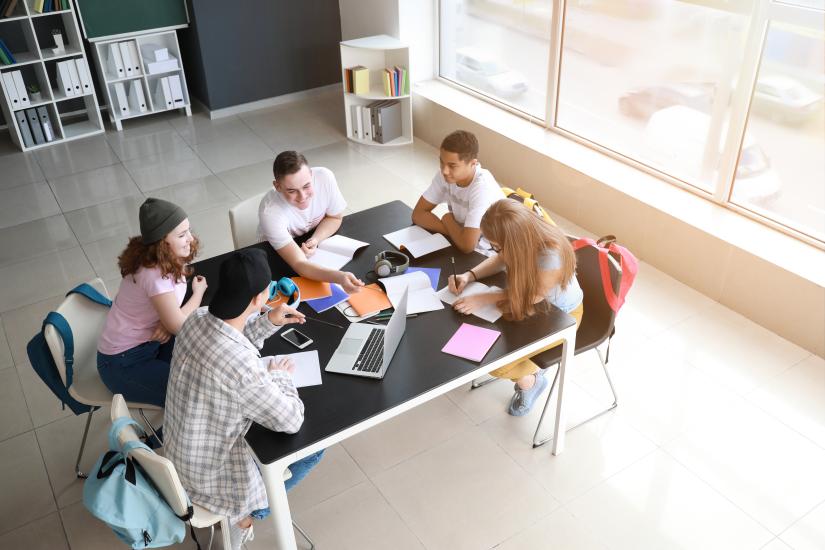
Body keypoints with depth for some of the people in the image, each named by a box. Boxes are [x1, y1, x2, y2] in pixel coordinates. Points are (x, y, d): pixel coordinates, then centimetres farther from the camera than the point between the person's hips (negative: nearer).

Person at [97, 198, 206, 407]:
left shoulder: (168, 260, -6)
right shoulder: (156, 276, -32)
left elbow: (169, 308, 6)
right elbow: (178, 325, -20)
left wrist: (167, 323, -16)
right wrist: (199, 292, -6)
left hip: (147, 341, 8)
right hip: (123, 364, -8)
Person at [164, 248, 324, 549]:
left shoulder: (198, 318, -15)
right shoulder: (243, 367, -39)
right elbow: (292, 421, -25)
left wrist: (269, 322, -3)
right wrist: (279, 375, -9)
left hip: (180, 448, 7)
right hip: (211, 472, -7)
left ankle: (246, 507, 32)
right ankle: (247, 512, 22)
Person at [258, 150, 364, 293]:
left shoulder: (324, 177, -26)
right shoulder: (270, 211, -37)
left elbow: (335, 218, -7)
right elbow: (299, 264, -42)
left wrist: (316, 240, -27)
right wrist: (340, 277, -58)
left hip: (319, 244, 3)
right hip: (279, 258, -3)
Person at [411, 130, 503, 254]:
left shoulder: (483, 187, -29)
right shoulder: (445, 174, -10)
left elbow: (467, 245, -34)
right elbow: (418, 214, -5)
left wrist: (448, 220, -16)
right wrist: (451, 230, -19)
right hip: (457, 243, 6)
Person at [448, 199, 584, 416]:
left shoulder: (551, 256, -39)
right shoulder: (524, 234, -21)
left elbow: (532, 296, -23)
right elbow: (500, 260, 1)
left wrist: (484, 299, -26)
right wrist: (470, 275, -14)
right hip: (532, 302, 7)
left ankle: (530, 379, 17)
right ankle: (529, 372, 15)